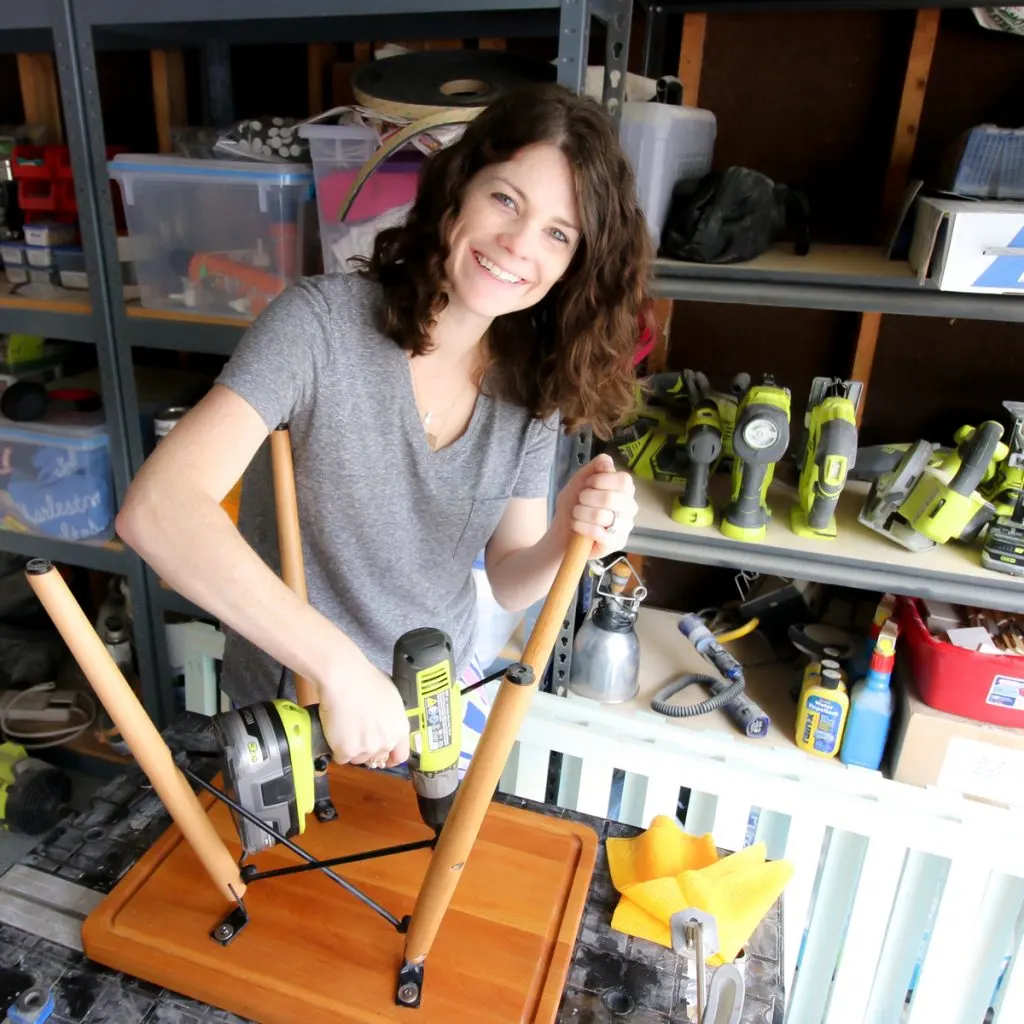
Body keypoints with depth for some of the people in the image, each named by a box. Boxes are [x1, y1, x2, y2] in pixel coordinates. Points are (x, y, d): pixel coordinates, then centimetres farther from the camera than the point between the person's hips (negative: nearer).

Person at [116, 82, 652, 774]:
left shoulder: (533, 384, -9)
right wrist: (341, 664, -40)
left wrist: (568, 540, -26)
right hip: (292, 715, -4)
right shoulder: (322, 322, -25)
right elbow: (157, 509, -35)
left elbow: (509, 582, -4)